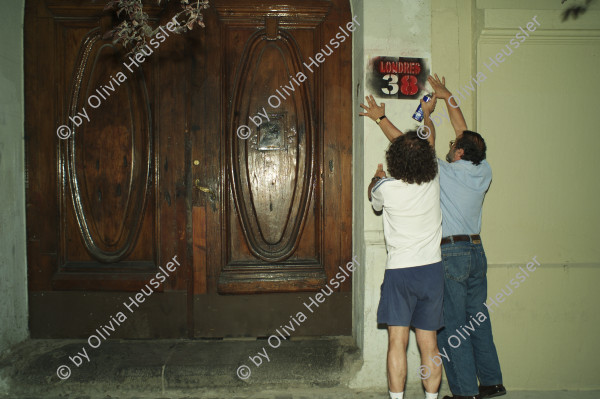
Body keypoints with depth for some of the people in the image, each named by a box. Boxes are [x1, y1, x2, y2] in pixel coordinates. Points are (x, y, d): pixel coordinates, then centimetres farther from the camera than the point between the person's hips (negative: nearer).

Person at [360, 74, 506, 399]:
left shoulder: (444, 173, -13)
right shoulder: (483, 171, 2)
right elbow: (466, 133, 15)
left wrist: (380, 117, 7)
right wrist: (448, 97, 25)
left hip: (449, 254, -7)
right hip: (476, 251, 7)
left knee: (450, 327, 1)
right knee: (478, 320, 16)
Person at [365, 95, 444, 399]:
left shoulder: (386, 188, -12)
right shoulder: (433, 181, -3)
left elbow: (372, 196, 15)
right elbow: (427, 142, 17)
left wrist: (376, 177, 37)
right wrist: (427, 113, 35)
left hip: (399, 271, -3)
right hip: (432, 270, 3)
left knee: (397, 342, 1)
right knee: (429, 344, 9)